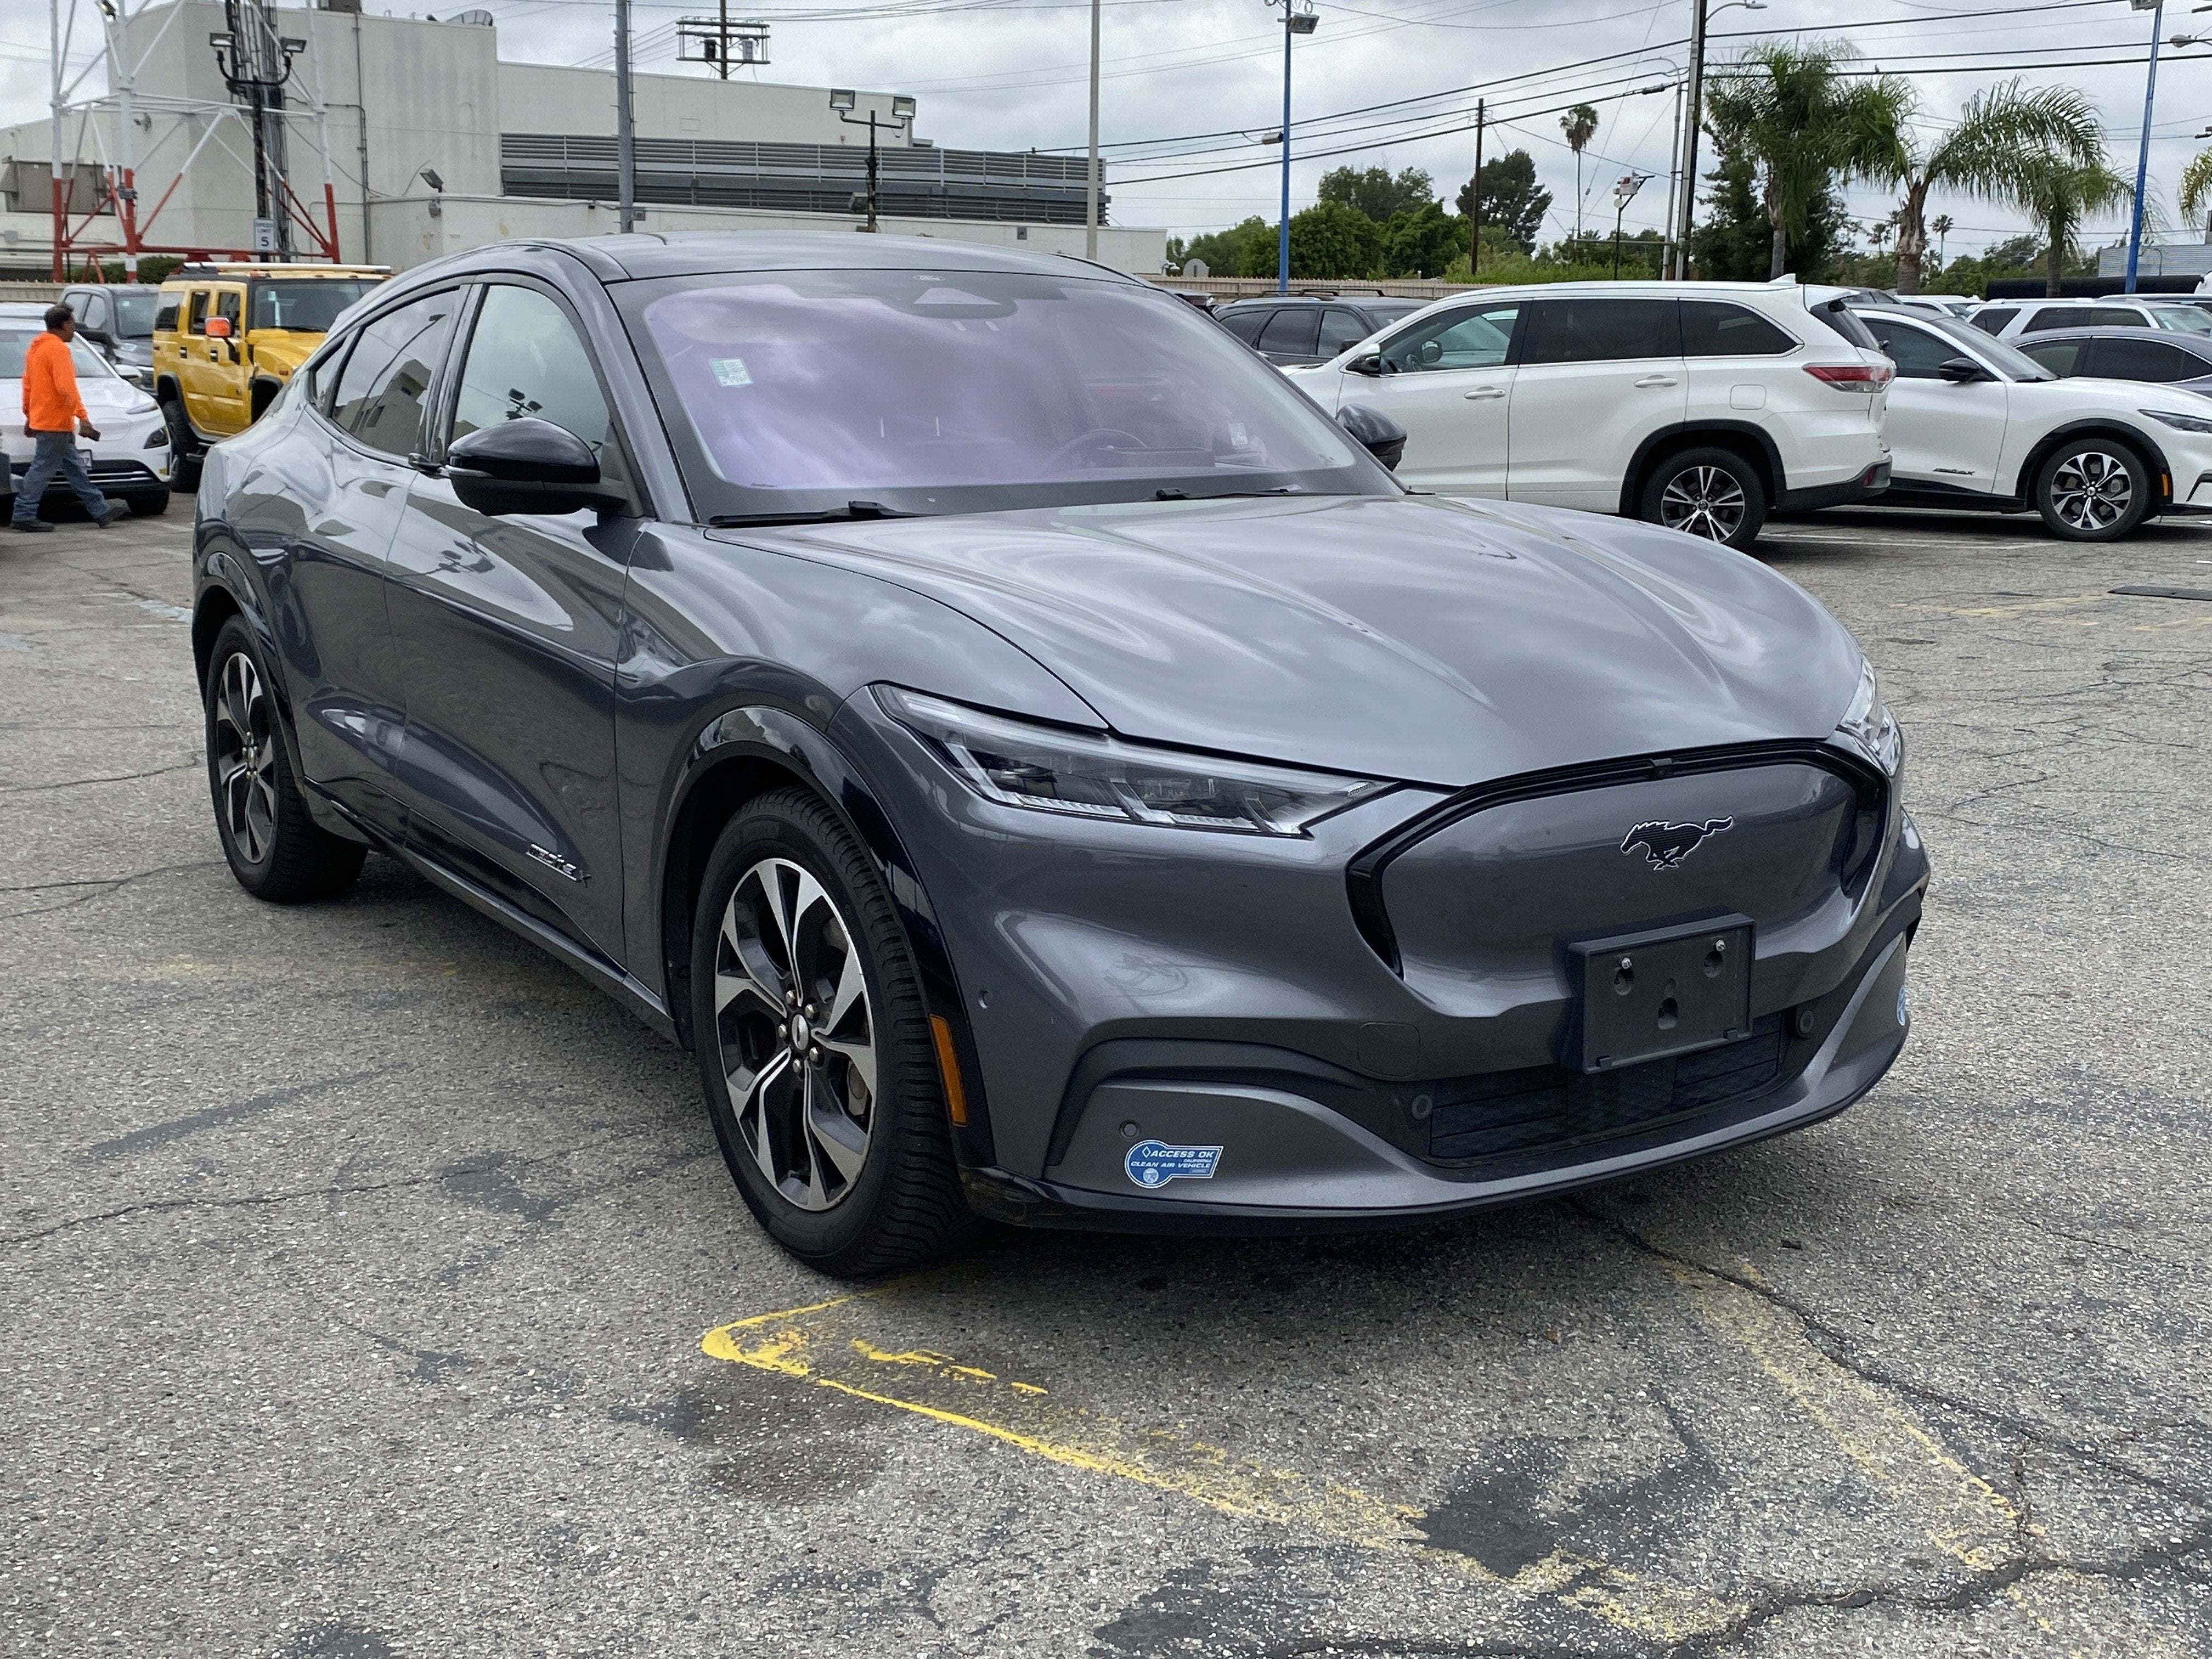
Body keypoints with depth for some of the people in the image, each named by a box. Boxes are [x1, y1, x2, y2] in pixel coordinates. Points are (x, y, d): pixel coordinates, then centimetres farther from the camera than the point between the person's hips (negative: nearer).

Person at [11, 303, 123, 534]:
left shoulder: (37, 347, 15)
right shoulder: (58, 349, -15)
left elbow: (27, 384, 19)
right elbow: (66, 387, -23)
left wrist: (29, 416, 24)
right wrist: (82, 417, -24)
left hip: (40, 418, 10)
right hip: (55, 422, -10)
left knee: (74, 468, 12)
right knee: (42, 470, -7)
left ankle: (100, 510, 17)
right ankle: (24, 516, -5)